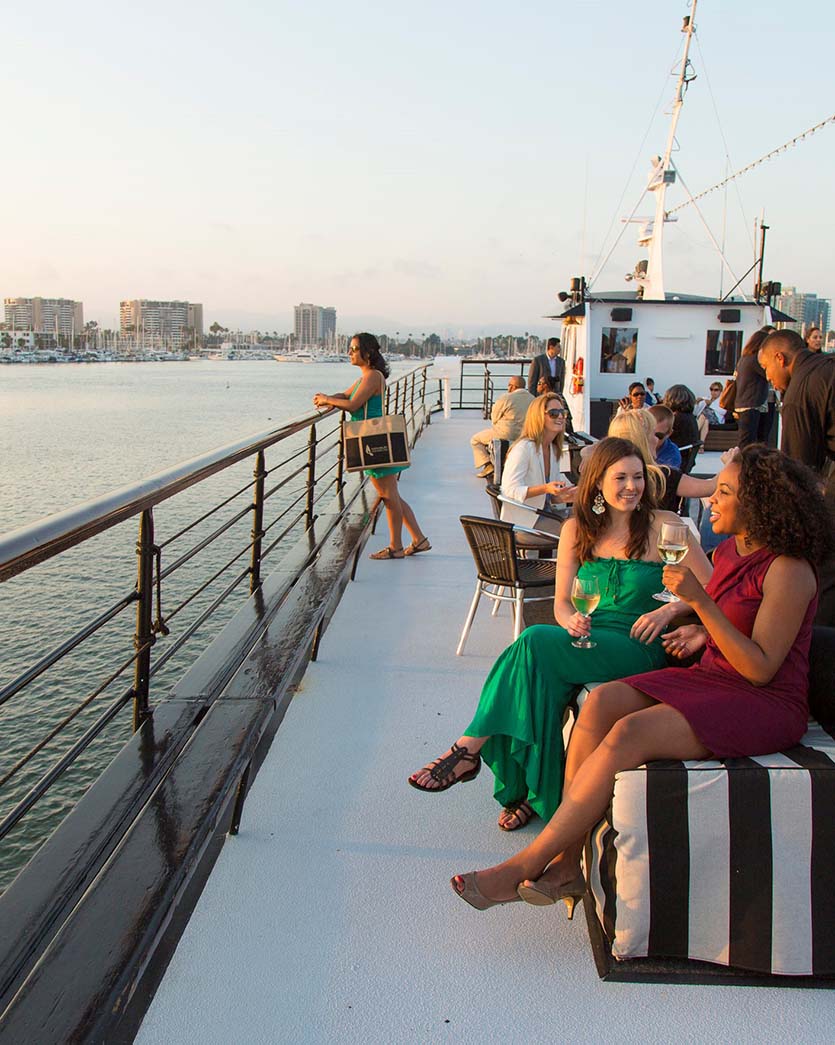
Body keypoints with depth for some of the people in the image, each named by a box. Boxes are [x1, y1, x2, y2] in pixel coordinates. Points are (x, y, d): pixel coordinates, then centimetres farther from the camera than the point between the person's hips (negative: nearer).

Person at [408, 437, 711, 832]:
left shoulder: (662, 526, 0)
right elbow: (562, 601, 12)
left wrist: (669, 611, -15)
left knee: (535, 642, -29)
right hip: (586, 641, 4)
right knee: (542, 675, -32)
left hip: (639, 648, -4)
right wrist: (570, 621, -11)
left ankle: (470, 748, -22)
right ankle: (538, 794, -17)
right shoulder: (576, 530, 10)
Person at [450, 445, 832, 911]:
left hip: (766, 703, -8)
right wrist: (702, 632, 4)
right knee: (602, 701, -18)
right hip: (711, 679, 8)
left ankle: (522, 866, -22)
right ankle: (568, 863, -21)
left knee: (630, 733, -29)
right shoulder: (730, 551, 10)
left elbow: (761, 669, -20)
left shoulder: (788, 570, -15)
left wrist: (700, 602, -26)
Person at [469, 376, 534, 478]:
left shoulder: (505, 398, -15)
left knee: (475, 439, 13)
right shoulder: (533, 399, 2)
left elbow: (494, 419, -5)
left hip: (506, 435, -7)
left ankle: (488, 465, -1)